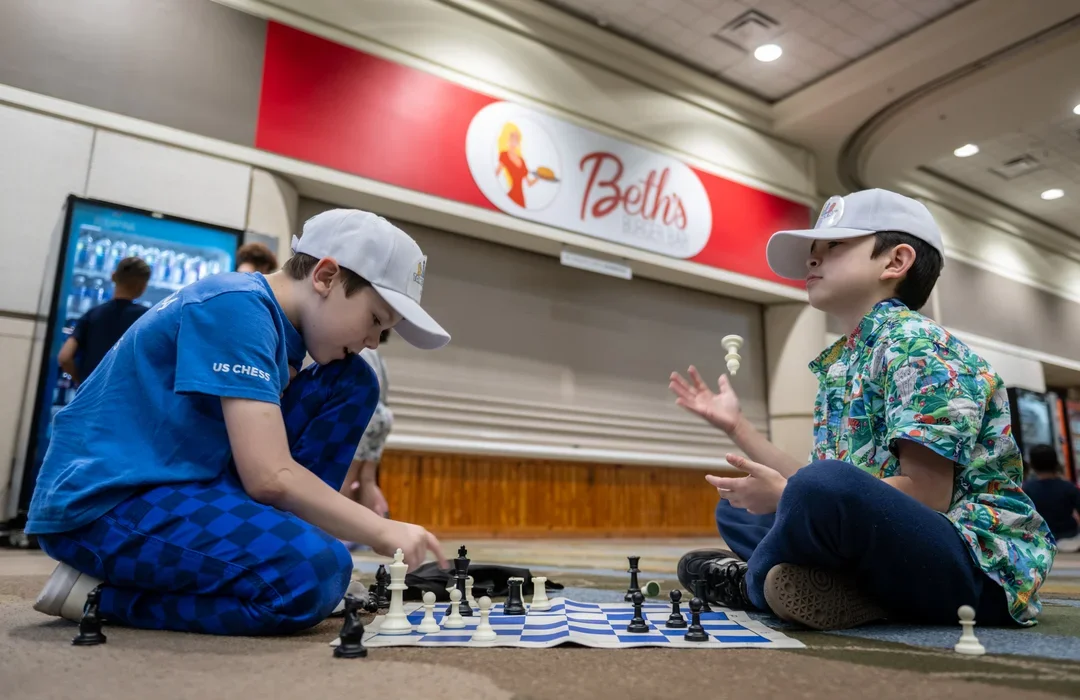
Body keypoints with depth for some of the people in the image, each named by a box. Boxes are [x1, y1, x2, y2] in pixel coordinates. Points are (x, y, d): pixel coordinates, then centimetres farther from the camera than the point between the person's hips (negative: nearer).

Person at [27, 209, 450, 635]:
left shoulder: (276, 321, 9)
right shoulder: (236, 305, -19)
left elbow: (268, 470, 11)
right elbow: (271, 477, -25)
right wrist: (383, 533, -16)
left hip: (184, 483, 9)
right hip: (104, 501, -9)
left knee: (352, 383, 3)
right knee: (315, 573, -32)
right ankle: (100, 594, -7)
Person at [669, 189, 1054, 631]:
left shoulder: (915, 344, -14)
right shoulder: (838, 367, 11)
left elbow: (926, 495, -22)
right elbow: (820, 490, 10)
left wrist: (784, 496, -23)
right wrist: (736, 425, 11)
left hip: (981, 566, -9)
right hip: (898, 549, 9)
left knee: (824, 487, -38)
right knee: (734, 510, 18)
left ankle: (754, 582, -6)